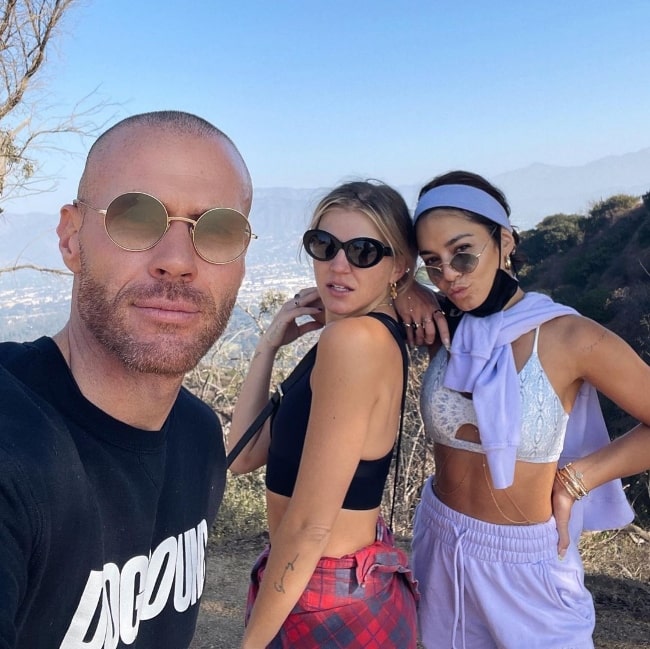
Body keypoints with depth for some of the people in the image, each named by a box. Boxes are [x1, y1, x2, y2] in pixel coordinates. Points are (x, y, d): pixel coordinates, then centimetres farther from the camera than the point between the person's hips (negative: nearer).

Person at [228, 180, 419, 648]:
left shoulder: (356, 338, -25)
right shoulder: (381, 338, 3)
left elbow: (308, 524, -23)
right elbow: (245, 455, 3)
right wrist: (271, 343, -4)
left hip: (332, 609, -8)